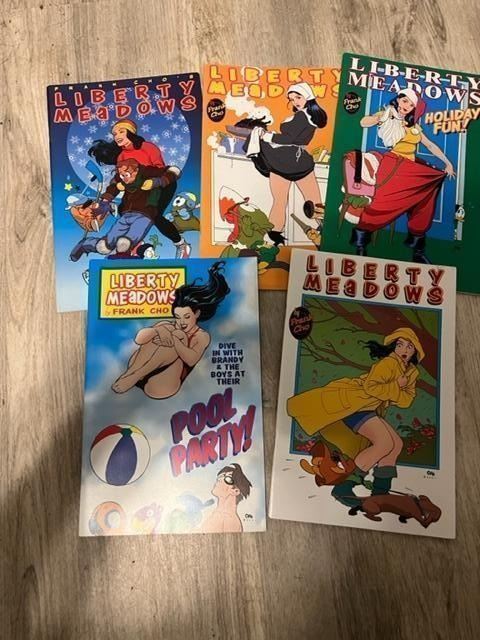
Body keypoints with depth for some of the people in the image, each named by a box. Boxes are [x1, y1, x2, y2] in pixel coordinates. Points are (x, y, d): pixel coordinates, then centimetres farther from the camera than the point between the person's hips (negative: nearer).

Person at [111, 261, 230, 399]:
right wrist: (158, 332, -16)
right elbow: (139, 339, 0)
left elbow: (191, 360, -12)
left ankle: (131, 379, -32)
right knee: (156, 335, -15)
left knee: (173, 347, -24)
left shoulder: (202, 336, 9)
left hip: (162, 387, -3)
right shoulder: (166, 326, 18)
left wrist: (175, 340, -17)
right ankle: (131, 377, -33)